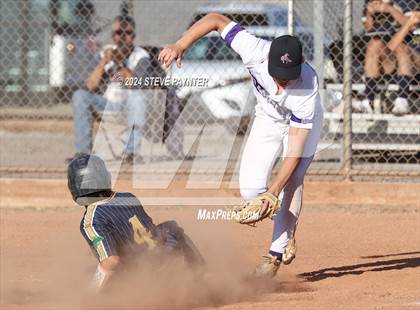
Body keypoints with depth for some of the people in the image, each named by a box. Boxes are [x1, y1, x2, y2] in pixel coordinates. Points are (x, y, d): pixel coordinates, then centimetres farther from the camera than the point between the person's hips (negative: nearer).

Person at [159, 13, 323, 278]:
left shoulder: (307, 87, -41)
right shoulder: (255, 51, -36)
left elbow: (295, 150, -39)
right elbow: (216, 19, -24)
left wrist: (276, 189, -44)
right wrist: (180, 46, -35)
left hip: (304, 121, -3)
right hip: (268, 118, 3)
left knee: (293, 180, -23)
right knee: (250, 190, -8)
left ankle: (276, 254, -14)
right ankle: (286, 226, 20)